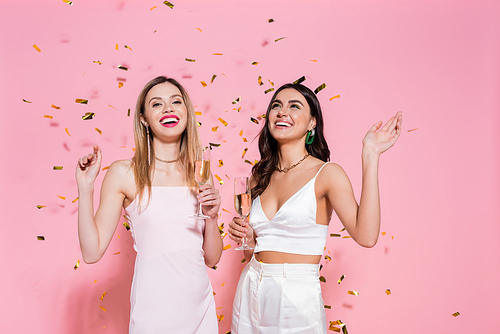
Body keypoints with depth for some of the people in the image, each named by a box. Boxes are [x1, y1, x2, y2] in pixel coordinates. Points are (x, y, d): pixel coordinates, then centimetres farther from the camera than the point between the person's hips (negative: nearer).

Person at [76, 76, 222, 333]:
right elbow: (92, 252, -8)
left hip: (201, 306, 4)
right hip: (153, 311, -3)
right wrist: (85, 188, -14)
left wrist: (212, 217, -11)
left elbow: (211, 259, 6)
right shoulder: (124, 173, -7)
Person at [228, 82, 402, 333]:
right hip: (250, 293, 5)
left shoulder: (326, 173, -8)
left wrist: (370, 156, -21)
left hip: (297, 300, -5)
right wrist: (245, 236, -7)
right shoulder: (260, 176, 6)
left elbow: (366, 235, -24)